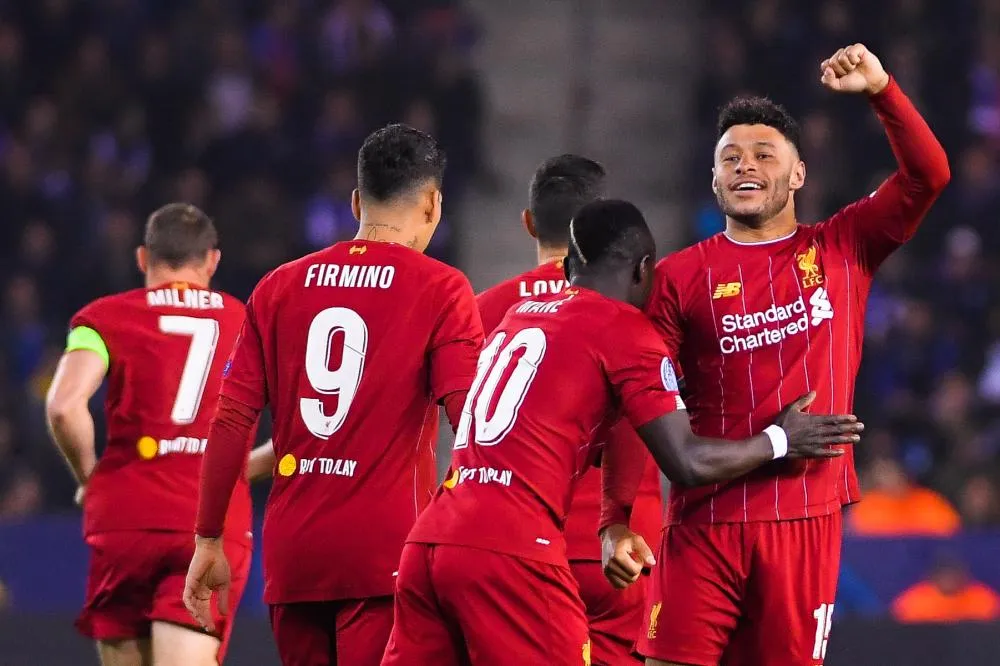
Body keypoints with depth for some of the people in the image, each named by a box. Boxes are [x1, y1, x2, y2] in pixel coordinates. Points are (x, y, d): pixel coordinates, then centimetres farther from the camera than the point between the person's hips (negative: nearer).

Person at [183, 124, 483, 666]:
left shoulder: (279, 287, 10)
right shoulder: (441, 290, -2)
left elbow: (230, 423, 8)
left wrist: (208, 541, 14)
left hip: (291, 551, 5)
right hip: (384, 552, -5)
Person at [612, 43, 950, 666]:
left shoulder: (842, 251, 9)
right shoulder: (678, 277, 6)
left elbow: (927, 175, -1)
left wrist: (881, 89, -14)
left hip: (807, 515, 1)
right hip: (705, 516, -1)